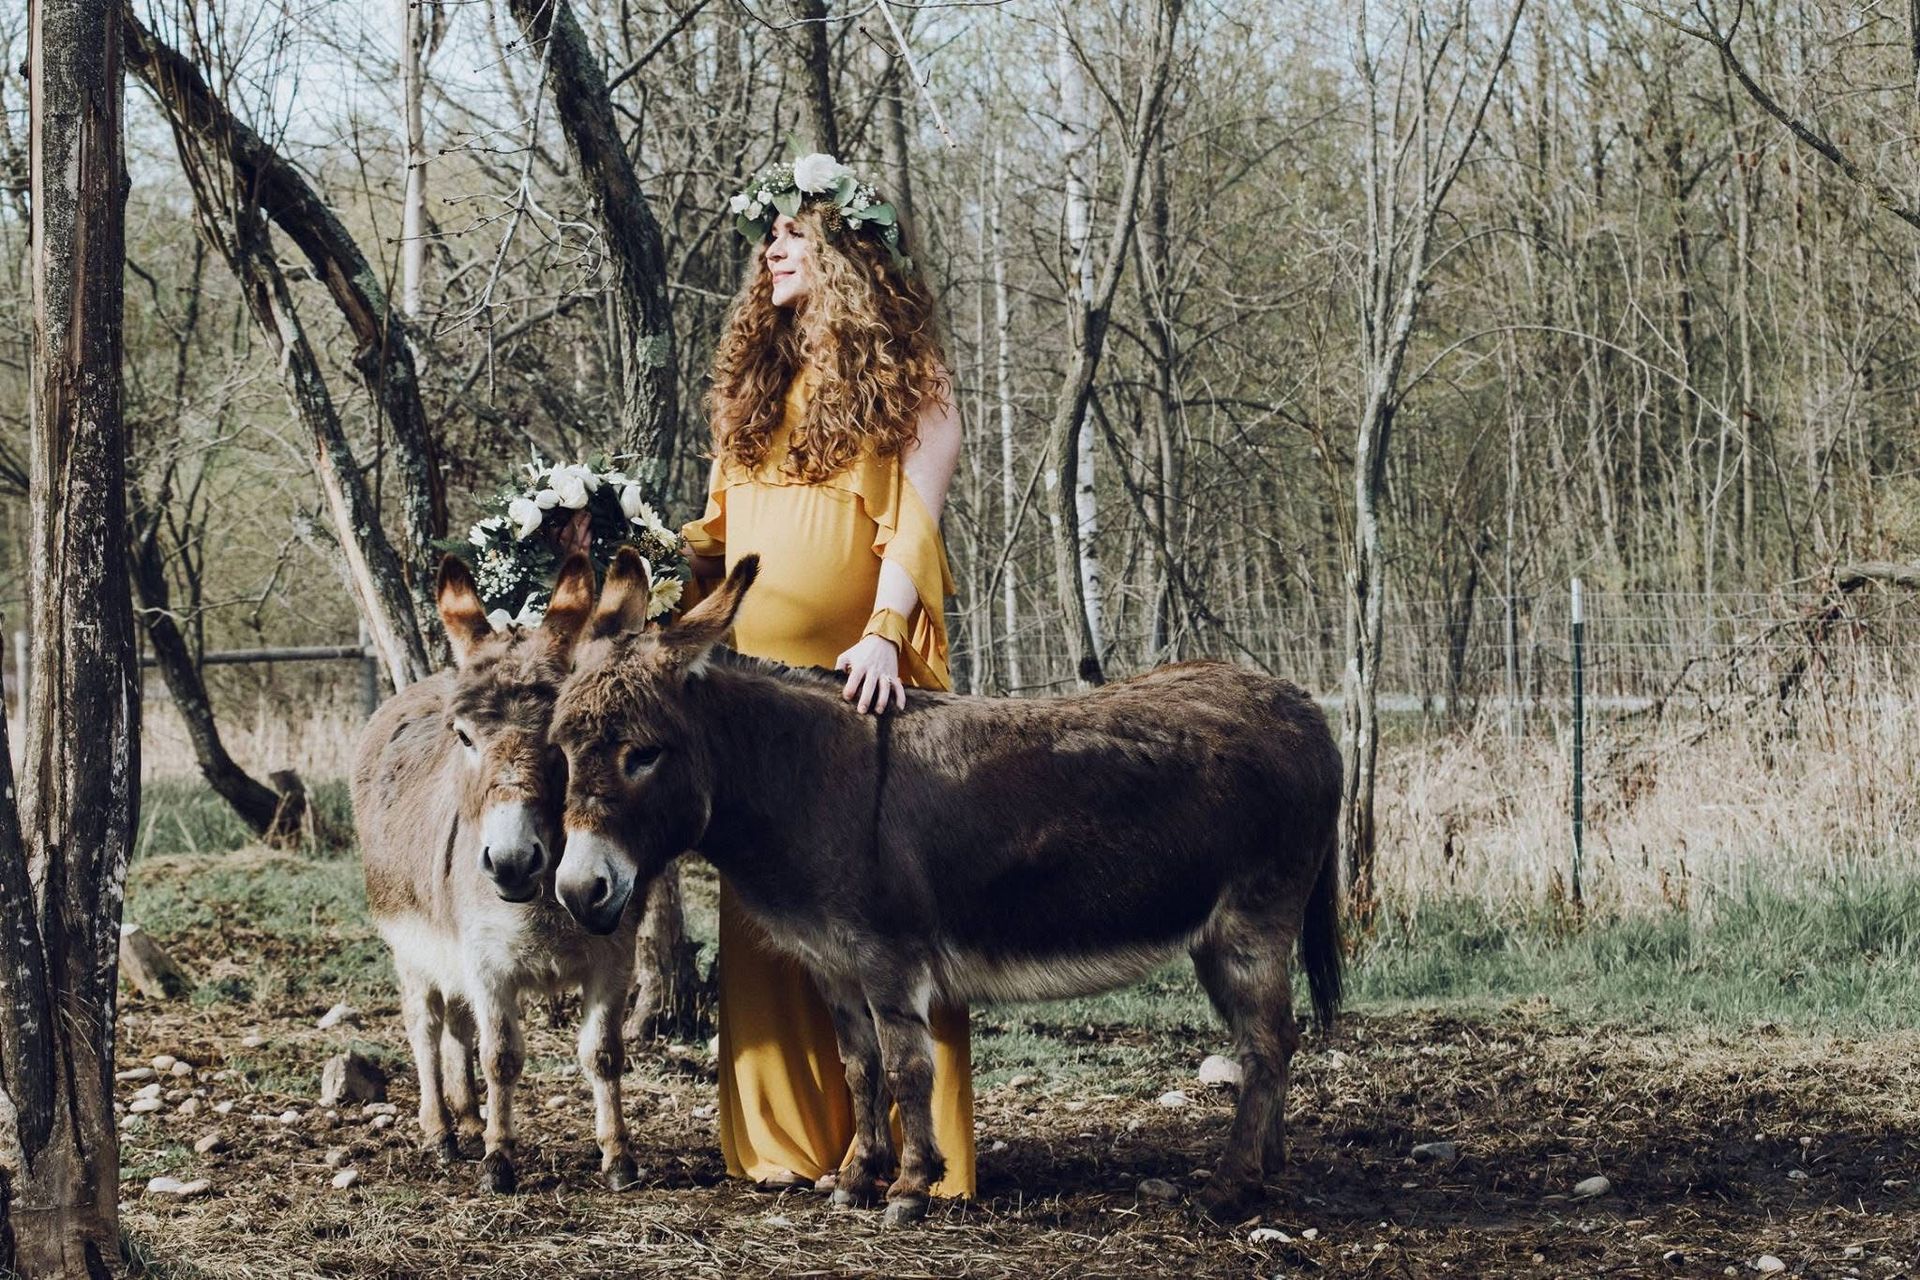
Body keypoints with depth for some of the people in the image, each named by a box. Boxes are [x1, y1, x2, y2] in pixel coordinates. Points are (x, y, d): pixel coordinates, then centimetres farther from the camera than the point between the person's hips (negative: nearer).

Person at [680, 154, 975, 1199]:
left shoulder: (903, 379, 3)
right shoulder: (752, 378, 19)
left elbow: (912, 522, -7)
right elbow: (720, 525, 19)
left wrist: (884, 634, -21)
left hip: (861, 677, -5)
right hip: (755, 673, 5)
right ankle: (783, 1141, 7)